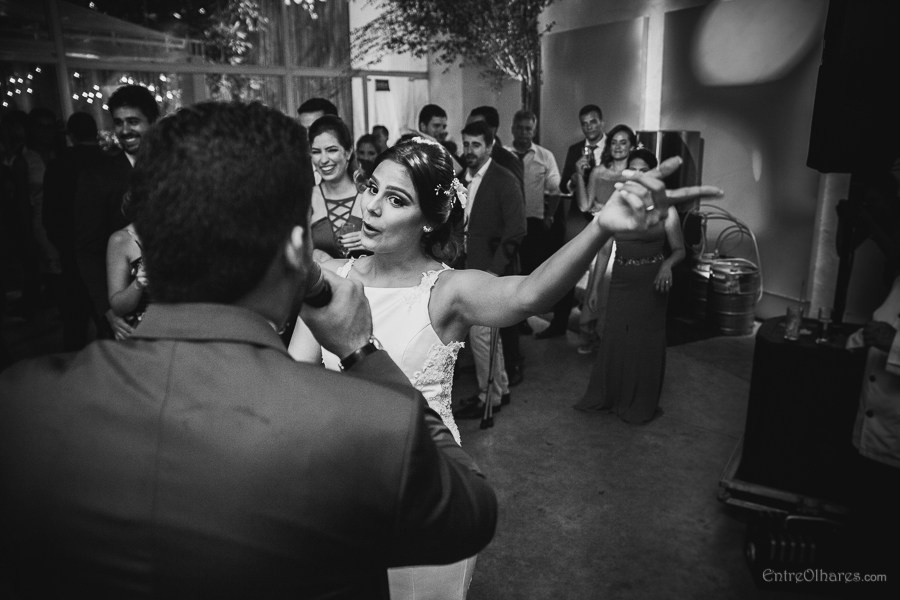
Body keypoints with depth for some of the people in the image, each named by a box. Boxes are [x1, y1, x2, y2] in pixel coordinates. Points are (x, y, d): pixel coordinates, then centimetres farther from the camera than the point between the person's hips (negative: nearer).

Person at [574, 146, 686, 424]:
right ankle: (606, 397, 26)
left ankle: (641, 405, 23)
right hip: (620, 281, 3)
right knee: (613, 339, 8)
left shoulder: (665, 209, -4)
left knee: (645, 343, 6)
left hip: (650, 283, -3)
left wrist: (666, 265, -19)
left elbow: (679, 250, -3)